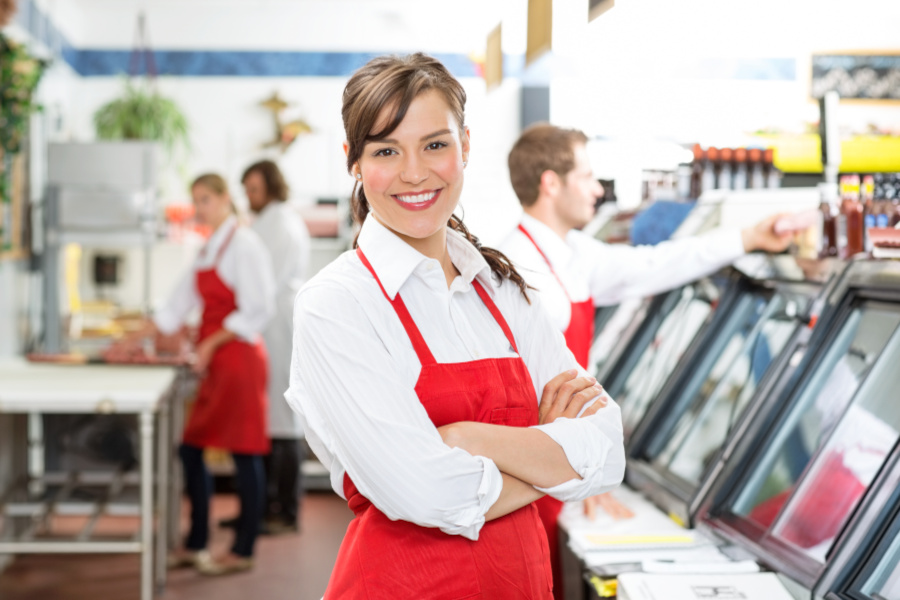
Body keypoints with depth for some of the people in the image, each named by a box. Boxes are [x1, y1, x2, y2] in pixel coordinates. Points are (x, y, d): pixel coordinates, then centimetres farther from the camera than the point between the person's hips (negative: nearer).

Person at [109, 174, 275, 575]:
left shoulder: (243, 244, -10)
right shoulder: (209, 248, 17)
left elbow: (257, 310, -17)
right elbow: (179, 305, 21)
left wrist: (212, 344, -16)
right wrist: (137, 340, 17)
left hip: (238, 358, -9)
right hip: (215, 364, 9)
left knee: (244, 452, -2)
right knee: (191, 449, 10)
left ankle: (242, 551, 7)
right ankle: (195, 546, 20)